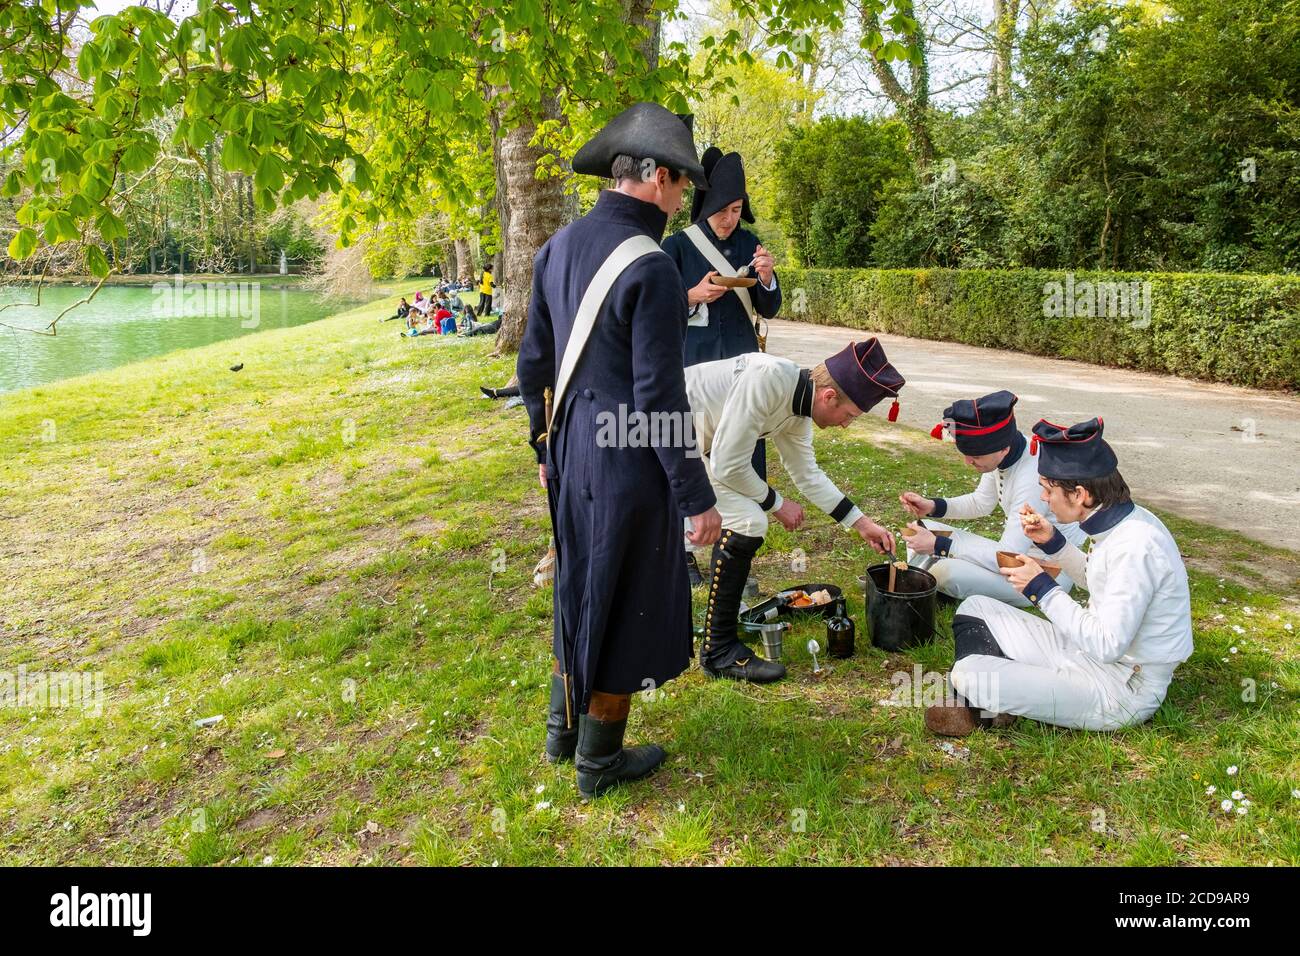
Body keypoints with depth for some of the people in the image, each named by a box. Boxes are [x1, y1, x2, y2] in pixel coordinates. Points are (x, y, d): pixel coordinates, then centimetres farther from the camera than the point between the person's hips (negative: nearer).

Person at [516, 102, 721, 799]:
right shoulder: (650, 269, -19)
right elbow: (658, 399, -21)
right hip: (627, 462, -8)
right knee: (622, 605, 8)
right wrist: (697, 498, -13)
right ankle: (599, 762, 25)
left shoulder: (558, 247, 5)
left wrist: (546, 447, 23)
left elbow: (533, 363, 11)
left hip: (571, 452, 8)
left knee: (579, 589, 23)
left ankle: (564, 728, 40)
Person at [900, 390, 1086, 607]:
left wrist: (938, 545, -25)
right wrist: (932, 506, -2)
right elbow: (980, 503, 14)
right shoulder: (1001, 456, -6)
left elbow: (1006, 557, -28)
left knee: (946, 571, -30)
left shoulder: (1034, 478, -31)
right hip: (1014, 549, 9)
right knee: (923, 530, 3)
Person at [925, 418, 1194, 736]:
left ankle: (985, 706, 5)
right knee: (974, 608, 11)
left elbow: (1108, 646, -29)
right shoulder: (1127, 519, 1)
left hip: (1120, 690, -10)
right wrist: (1052, 542, 6)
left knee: (969, 675, -28)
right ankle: (985, 701, -6)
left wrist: (1042, 589, -20)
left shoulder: (1136, 548, -28)